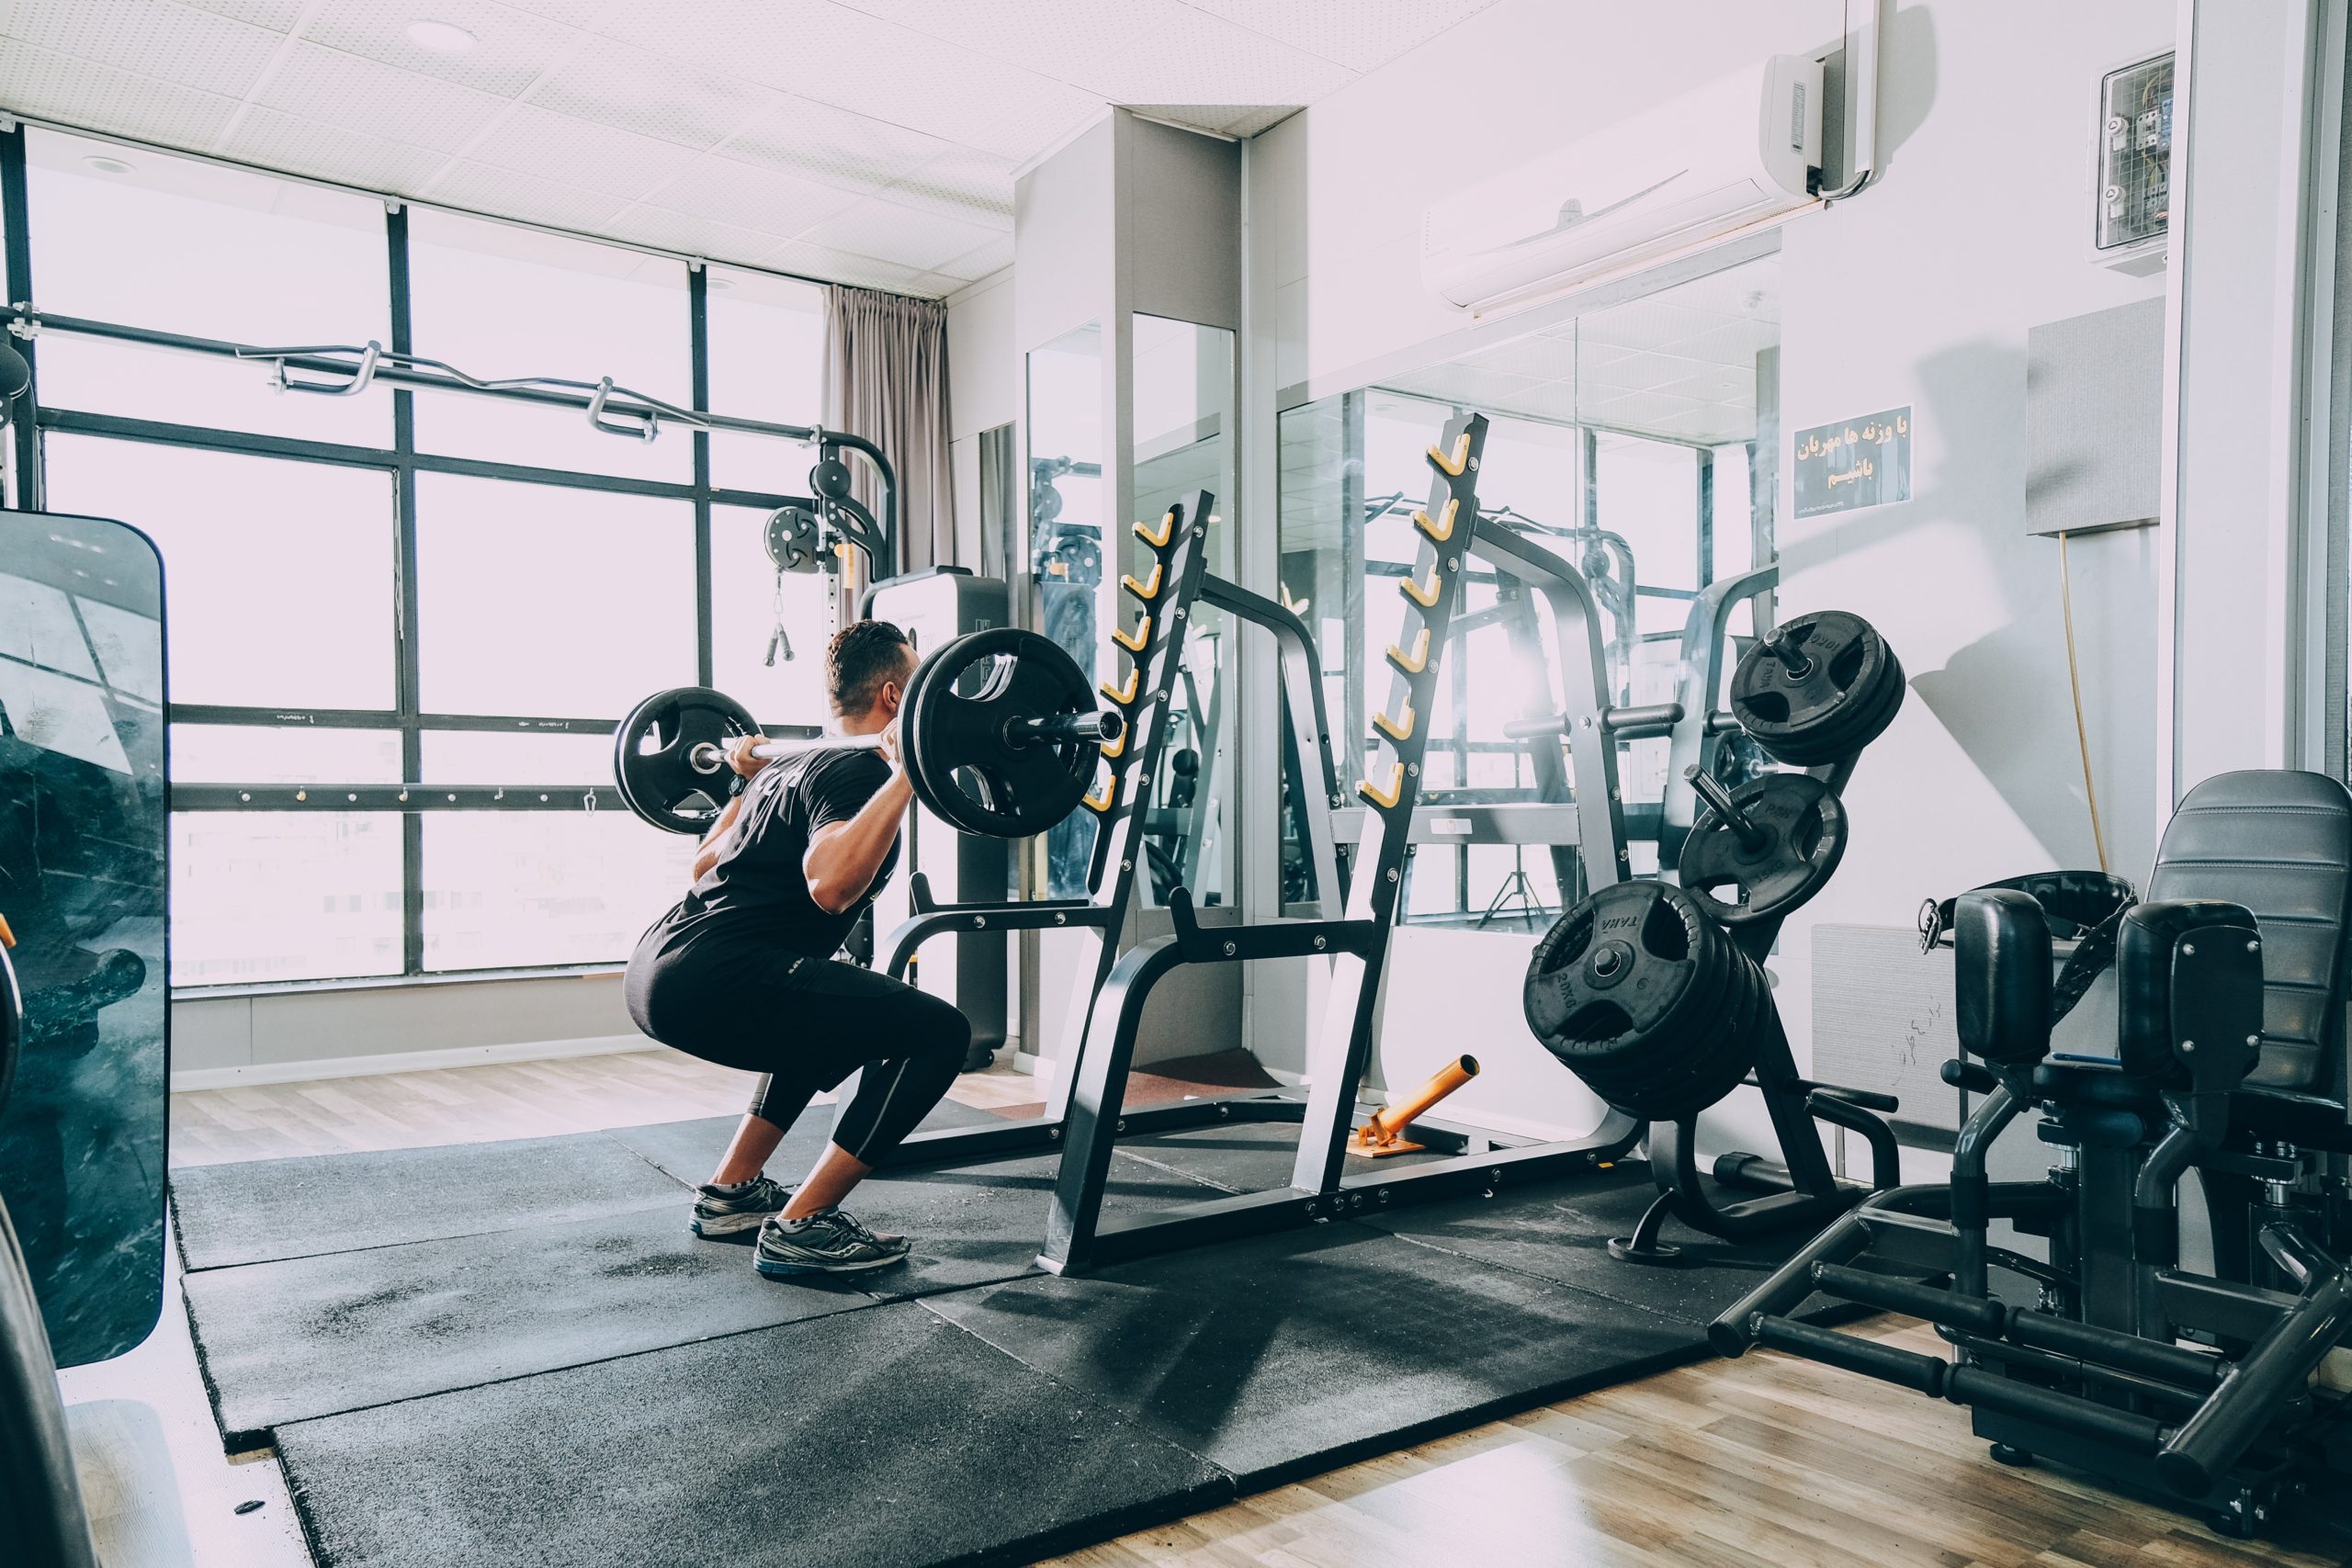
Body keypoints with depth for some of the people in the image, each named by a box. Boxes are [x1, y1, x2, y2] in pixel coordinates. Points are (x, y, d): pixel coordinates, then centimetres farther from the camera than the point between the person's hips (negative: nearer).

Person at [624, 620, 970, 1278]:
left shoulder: (799, 766, 21)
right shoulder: (854, 770, -8)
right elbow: (830, 885, -28)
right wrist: (905, 775, -26)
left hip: (660, 968, 11)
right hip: (711, 980, -11)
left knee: (841, 1013, 34)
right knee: (937, 1032, -10)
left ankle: (731, 1191, 30)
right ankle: (800, 1229, -5)